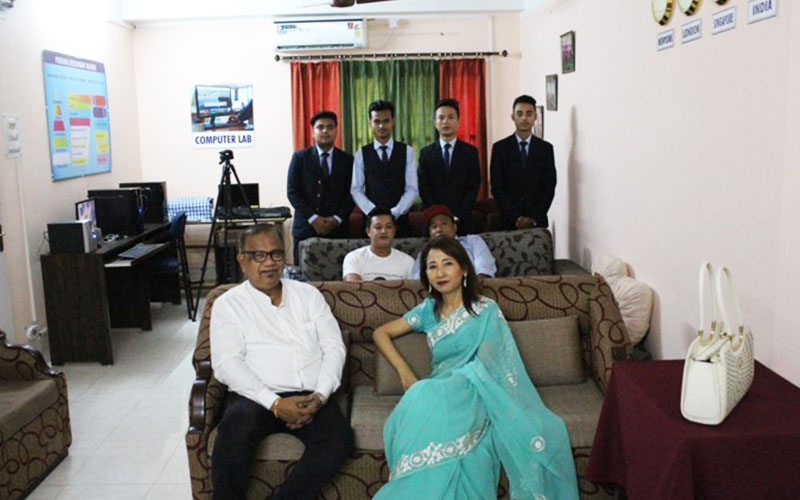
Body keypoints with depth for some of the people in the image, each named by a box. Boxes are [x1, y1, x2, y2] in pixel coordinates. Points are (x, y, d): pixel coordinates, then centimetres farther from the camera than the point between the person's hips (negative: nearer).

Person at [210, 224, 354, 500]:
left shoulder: (308, 294, 16)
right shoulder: (228, 304, 7)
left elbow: (334, 346, 9)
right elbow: (226, 364, -5)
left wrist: (320, 396, -9)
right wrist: (275, 404, -18)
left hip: (310, 397, 3)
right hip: (255, 397, -2)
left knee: (339, 440, -28)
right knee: (235, 435, -36)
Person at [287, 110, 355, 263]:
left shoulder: (347, 160, 9)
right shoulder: (300, 157, 5)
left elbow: (351, 193, 6)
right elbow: (292, 191, 0)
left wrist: (337, 219, -8)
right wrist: (313, 218, -9)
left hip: (337, 229, 1)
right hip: (305, 228, 0)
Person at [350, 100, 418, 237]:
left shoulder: (407, 152, 3)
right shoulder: (361, 154, 4)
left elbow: (412, 189, 0)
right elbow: (356, 190, 1)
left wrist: (394, 214, -11)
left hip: (400, 221, 0)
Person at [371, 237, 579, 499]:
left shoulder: (487, 310, 6)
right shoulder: (428, 309, 17)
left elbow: (487, 365, -3)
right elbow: (380, 333, 22)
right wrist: (405, 372, 6)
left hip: (474, 392, -2)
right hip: (438, 393, 3)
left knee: (425, 398, -38)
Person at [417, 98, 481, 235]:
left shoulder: (470, 151, 5)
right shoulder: (426, 153, 7)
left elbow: (474, 187, 0)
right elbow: (423, 188, 2)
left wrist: (458, 215, -10)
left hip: (462, 220, 0)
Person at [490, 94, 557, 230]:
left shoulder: (546, 148, 5)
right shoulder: (500, 147, 1)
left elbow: (549, 188, 2)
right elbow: (496, 188, -3)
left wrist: (534, 218, -8)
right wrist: (516, 218, -10)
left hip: (538, 221, 1)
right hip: (509, 221, -1)